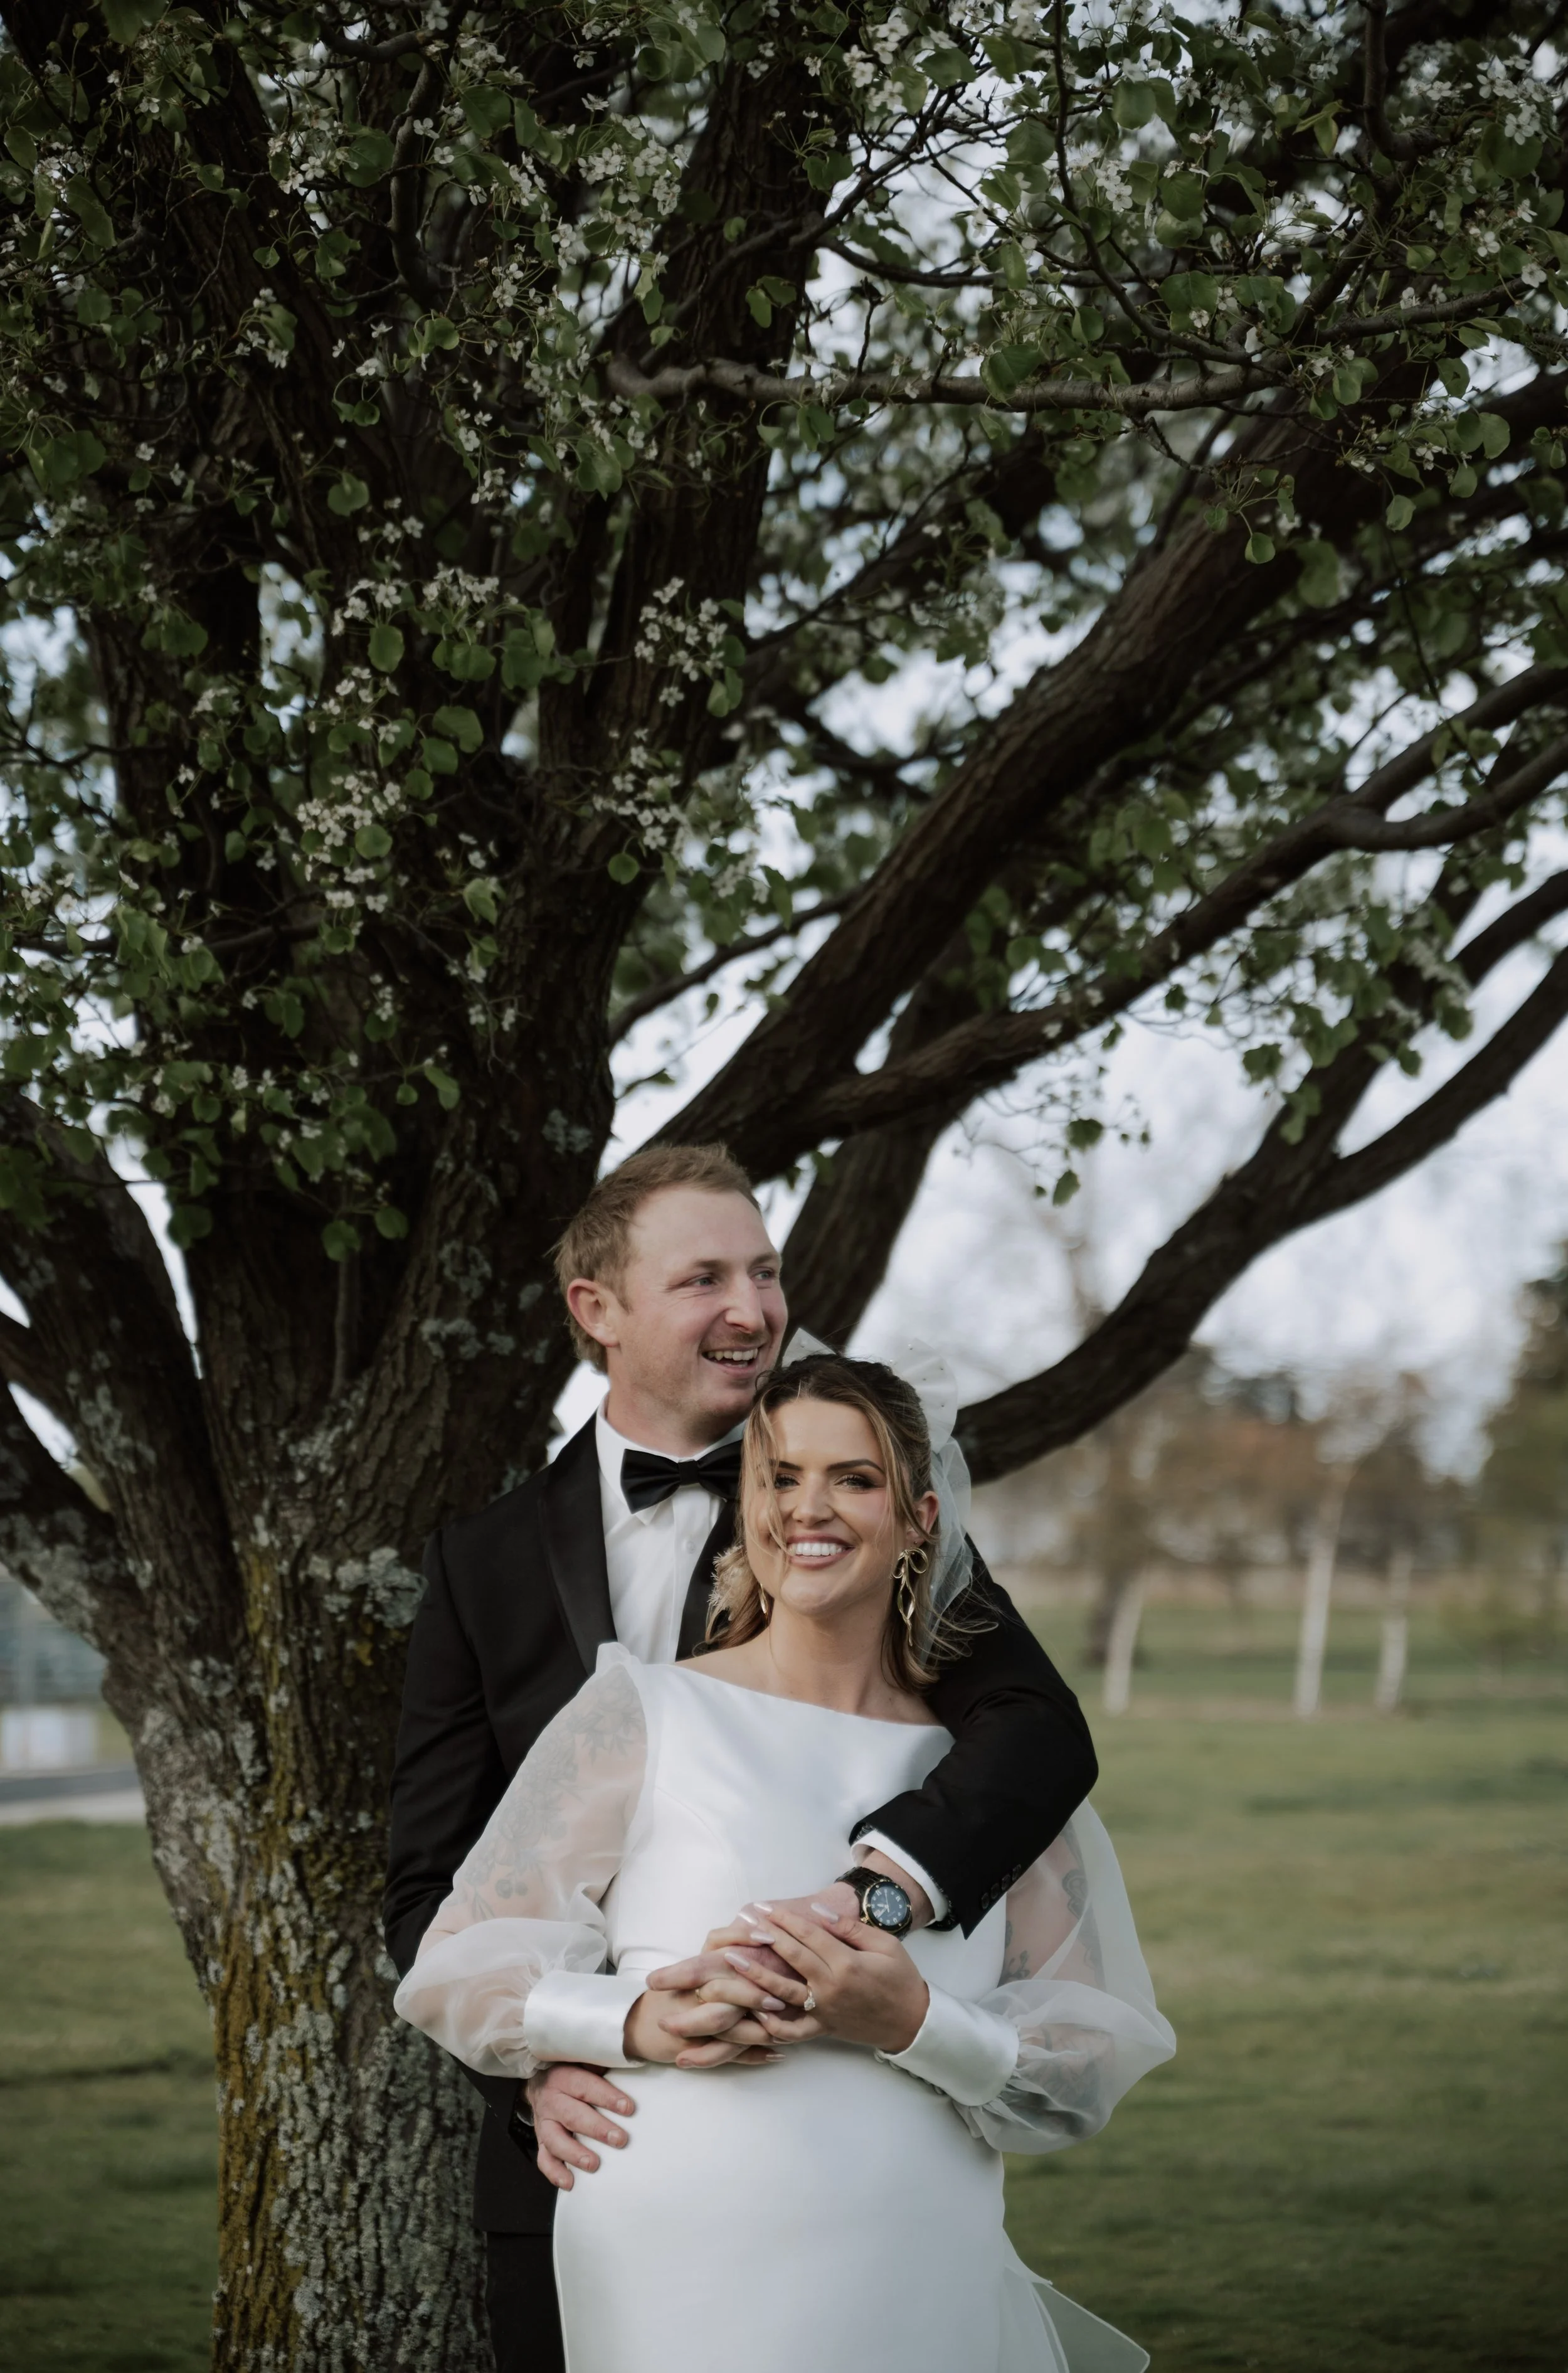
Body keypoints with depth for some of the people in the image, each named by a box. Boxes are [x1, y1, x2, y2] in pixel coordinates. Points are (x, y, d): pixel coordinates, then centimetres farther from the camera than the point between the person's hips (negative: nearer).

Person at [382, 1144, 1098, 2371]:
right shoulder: (487, 1563, 5)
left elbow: (1041, 1729, -16)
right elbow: (431, 1880, 3)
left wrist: (870, 1897, -33)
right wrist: (536, 2062, -15)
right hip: (584, 2147, 1)